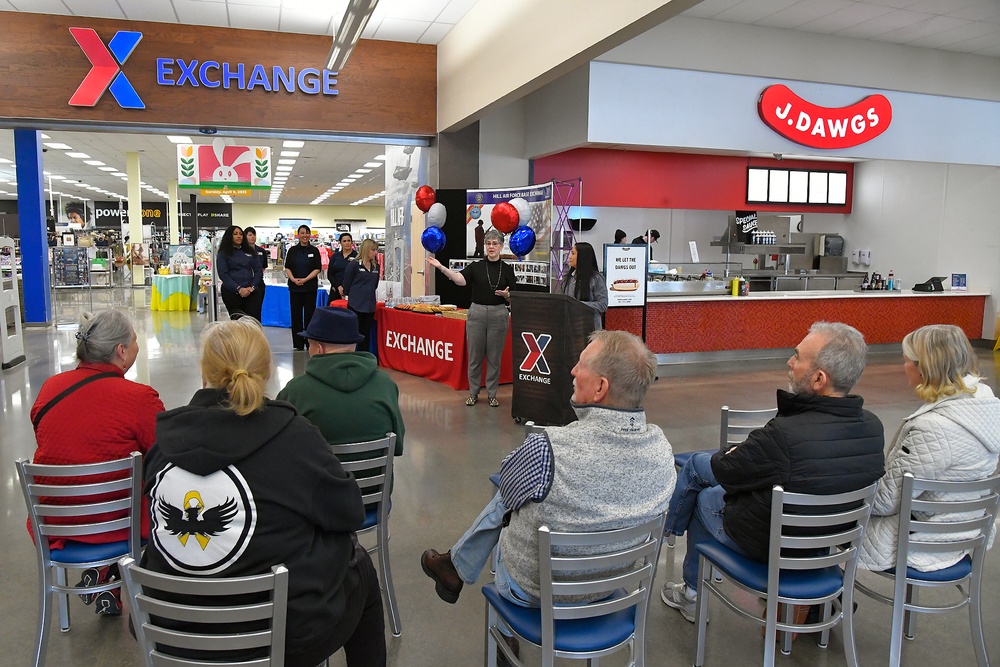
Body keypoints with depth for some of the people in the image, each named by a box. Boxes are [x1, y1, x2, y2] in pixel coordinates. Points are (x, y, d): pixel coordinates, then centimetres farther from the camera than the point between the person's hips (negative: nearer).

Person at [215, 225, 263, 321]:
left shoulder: (250, 252, 15)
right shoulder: (223, 253, 5)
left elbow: (258, 271, 10)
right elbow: (223, 275, -5)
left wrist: (252, 287, -7)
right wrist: (239, 289, -16)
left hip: (251, 292, 2)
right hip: (232, 293, -2)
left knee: (255, 321, -10)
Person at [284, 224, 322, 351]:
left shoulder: (314, 251, 2)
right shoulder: (292, 250, 7)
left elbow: (317, 269, -2)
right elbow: (287, 267, 5)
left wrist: (305, 279, -14)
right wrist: (293, 279, -12)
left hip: (310, 287, -1)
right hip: (295, 287, 2)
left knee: (309, 314, 0)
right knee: (296, 315, 3)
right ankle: (298, 345, 9)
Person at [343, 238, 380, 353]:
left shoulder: (376, 266, 9)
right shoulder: (354, 264, -9)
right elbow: (347, 284, -2)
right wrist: (351, 296, 10)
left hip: (370, 305, 6)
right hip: (355, 305, -5)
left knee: (366, 335, 11)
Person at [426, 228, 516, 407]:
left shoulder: (507, 269, 4)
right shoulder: (476, 266, 2)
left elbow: (512, 299, 5)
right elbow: (459, 279, -18)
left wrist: (506, 295, -18)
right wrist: (441, 267, -31)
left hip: (498, 314, 0)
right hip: (477, 313, 0)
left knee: (494, 357, 6)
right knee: (475, 355, 6)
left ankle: (492, 394, 18)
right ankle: (473, 393, 19)